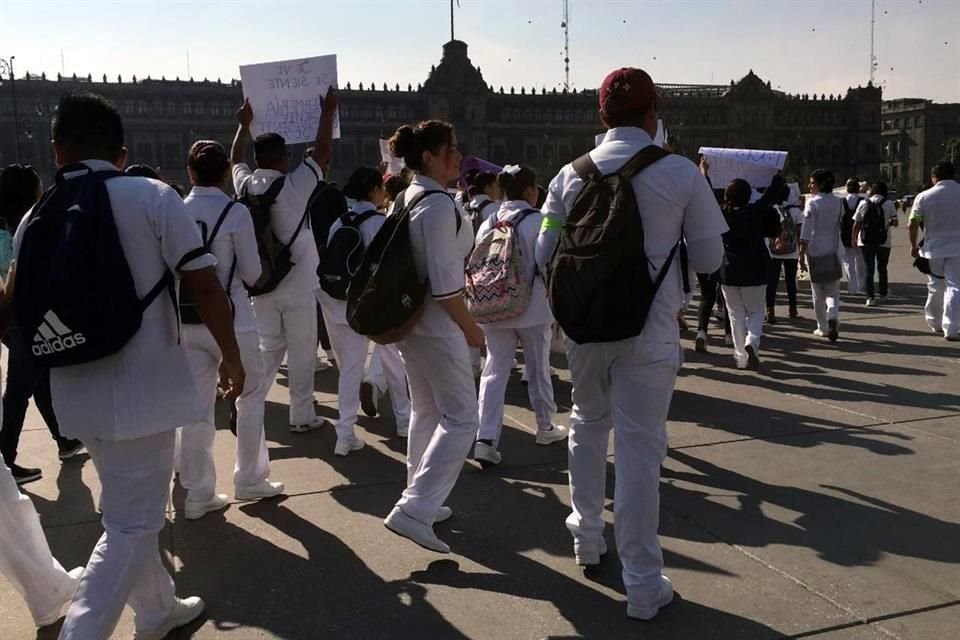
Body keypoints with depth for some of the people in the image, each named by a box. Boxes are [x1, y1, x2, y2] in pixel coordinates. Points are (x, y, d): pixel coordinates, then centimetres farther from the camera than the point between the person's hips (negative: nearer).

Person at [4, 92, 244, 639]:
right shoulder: (153, 197, -10)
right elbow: (205, 287, -14)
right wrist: (232, 358, -1)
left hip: (77, 392, 6)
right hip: (141, 389, -6)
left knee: (133, 510, 23)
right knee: (131, 524, 5)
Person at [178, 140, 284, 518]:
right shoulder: (236, 213, -12)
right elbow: (252, 274, -7)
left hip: (188, 321, 4)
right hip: (230, 319, -4)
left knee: (197, 407, 9)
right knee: (249, 397, 15)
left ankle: (198, 494, 15)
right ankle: (250, 480, 20)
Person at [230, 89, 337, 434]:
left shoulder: (245, 185, 0)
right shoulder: (296, 185, -12)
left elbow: (235, 159, 22)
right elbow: (322, 152, -3)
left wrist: (244, 125, 31)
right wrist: (328, 113, 7)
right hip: (297, 285, -5)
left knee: (267, 349, 14)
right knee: (301, 353, 5)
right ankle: (302, 415, 12)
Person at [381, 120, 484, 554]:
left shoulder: (406, 198, 10)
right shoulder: (439, 204, -19)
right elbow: (445, 281, -22)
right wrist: (469, 327, -12)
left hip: (407, 318, 10)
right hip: (436, 323, -10)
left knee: (426, 411, 19)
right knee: (461, 417, -3)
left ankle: (422, 500, 30)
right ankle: (414, 510, -7)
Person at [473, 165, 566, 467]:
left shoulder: (488, 223, 5)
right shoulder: (537, 221, -11)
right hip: (532, 308, -4)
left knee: (495, 371, 4)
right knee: (538, 369, 13)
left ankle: (485, 438, -8)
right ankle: (545, 427, 31)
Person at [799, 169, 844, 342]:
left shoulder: (812, 202, -11)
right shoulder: (838, 202, 4)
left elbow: (806, 232, -15)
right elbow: (840, 227, 11)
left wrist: (802, 255, -14)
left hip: (815, 252, -3)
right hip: (833, 251, 3)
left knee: (818, 292, 10)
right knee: (833, 290, 9)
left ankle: (822, 327, 17)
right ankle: (832, 315, -19)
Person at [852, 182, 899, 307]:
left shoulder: (863, 203, 0)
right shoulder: (889, 204, -3)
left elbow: (856, 224, 1)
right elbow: (895, 222, -3)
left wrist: (854, 238, 12)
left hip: (865, 241, 0)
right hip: (883, 241, 0)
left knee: (869, 268, 4)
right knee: (882, 268, 17)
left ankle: (870, 297, -6)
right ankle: (883, 294, 31)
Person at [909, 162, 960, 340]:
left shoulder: (924, 197, -3)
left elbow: (913, 225, -4)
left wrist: (914, 245, 10)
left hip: (933, 248, 2)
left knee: (935, 286, 17)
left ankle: (934, 322, 31)